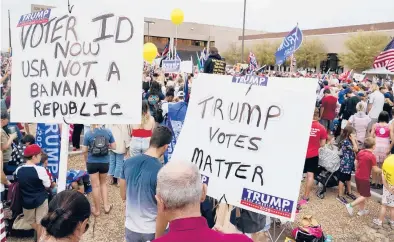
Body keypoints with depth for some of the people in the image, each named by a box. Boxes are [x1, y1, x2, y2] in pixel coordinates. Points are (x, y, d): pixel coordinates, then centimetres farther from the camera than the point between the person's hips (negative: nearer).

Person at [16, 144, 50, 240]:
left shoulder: (18, 170, -8)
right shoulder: (40, 169, -22)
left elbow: (22, 184, 5)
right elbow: (47, 185, -12)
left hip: (26, 201, 3)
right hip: (40, 199, -3)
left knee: (30, 221, 25)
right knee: (40, 222, 14)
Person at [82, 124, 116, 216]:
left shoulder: (88, 134, -11)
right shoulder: (108, 132, -7)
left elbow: (84, 151, -5)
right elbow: (114, 147, -2)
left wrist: (86, 160, 13)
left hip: (92, 163, -2)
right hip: (105, 162, 2)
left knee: (95, 186, 11)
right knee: (103, 183, 23)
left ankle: (97, 210, 22)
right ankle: (106, 206, 23)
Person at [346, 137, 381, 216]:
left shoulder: (360, 152, 1)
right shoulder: (372, 156, -19)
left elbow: (356, 163, 10)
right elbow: (375, 169, -14)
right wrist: (382, 170, 4)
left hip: (357, 176, 8)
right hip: (364, 178, -8)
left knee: (362, 194, 20)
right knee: (365, 196, 6)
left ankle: (362, 210, 28)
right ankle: (350, 205, -1)